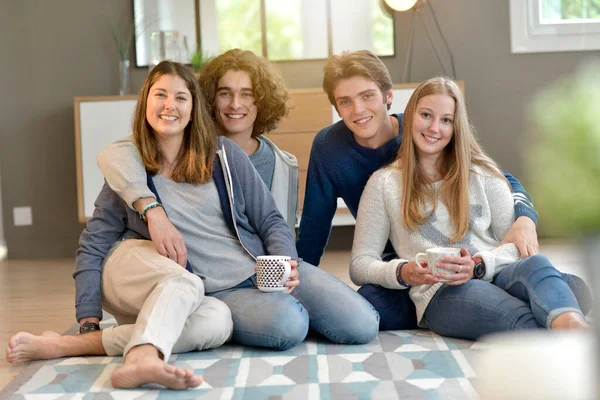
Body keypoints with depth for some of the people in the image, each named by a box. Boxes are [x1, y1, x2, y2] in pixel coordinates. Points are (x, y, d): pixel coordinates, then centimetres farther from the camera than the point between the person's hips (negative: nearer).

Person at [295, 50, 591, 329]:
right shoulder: (328, 147, -7)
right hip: (397, 269, 2)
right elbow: (313, 229, 3)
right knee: (367, 306, -36)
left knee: (572, 290, -24)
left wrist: (525, 219, -22)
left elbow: (503, 181, -1)